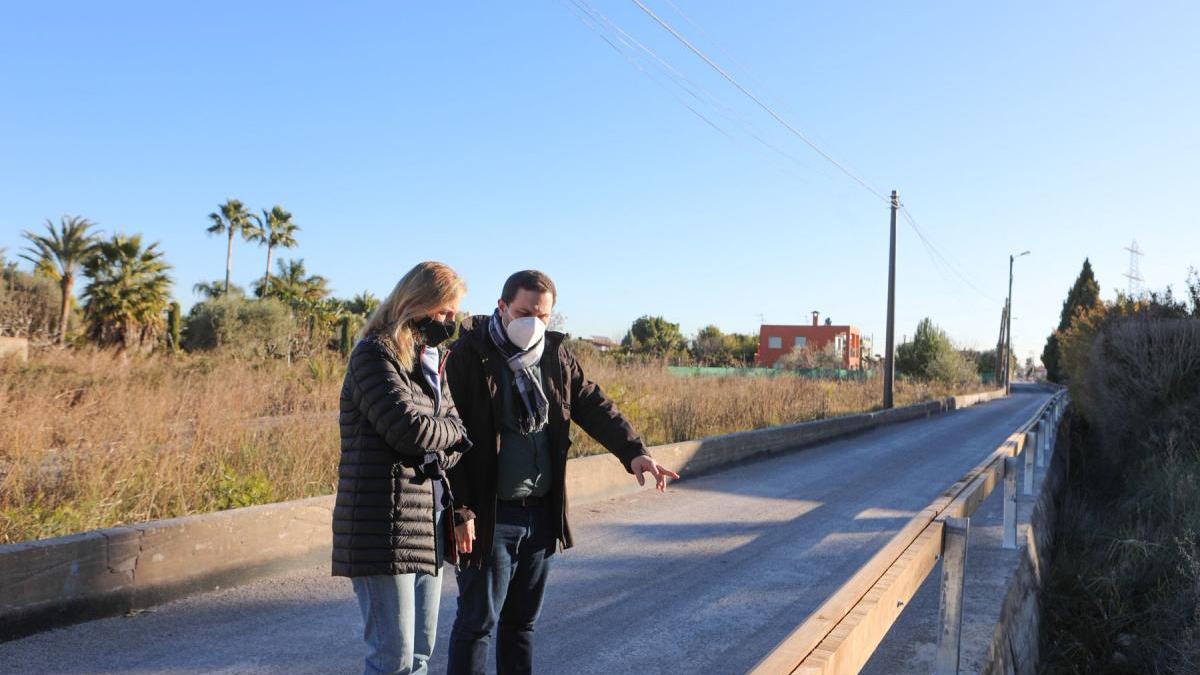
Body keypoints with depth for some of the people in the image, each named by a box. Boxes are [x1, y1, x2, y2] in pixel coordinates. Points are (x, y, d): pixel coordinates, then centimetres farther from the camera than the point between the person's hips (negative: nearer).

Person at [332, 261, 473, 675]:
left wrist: (441, 454, -10)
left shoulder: (432, 362, 16)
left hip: (428, 528, 8)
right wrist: (450, 431, -1)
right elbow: (409, 428, -21)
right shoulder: (375, 354, -10)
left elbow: (457, 439, 13)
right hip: (385, 530, -8)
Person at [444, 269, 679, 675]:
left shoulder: (555, 356, 8)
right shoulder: (469, 355, -11)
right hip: (488, 515, -6)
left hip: (542, 512, 6)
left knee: (522, 620, 18)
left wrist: (632, 451, -13)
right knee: (478, 620, 2)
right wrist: (460, 509, -18)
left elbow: (594, 406, 3)